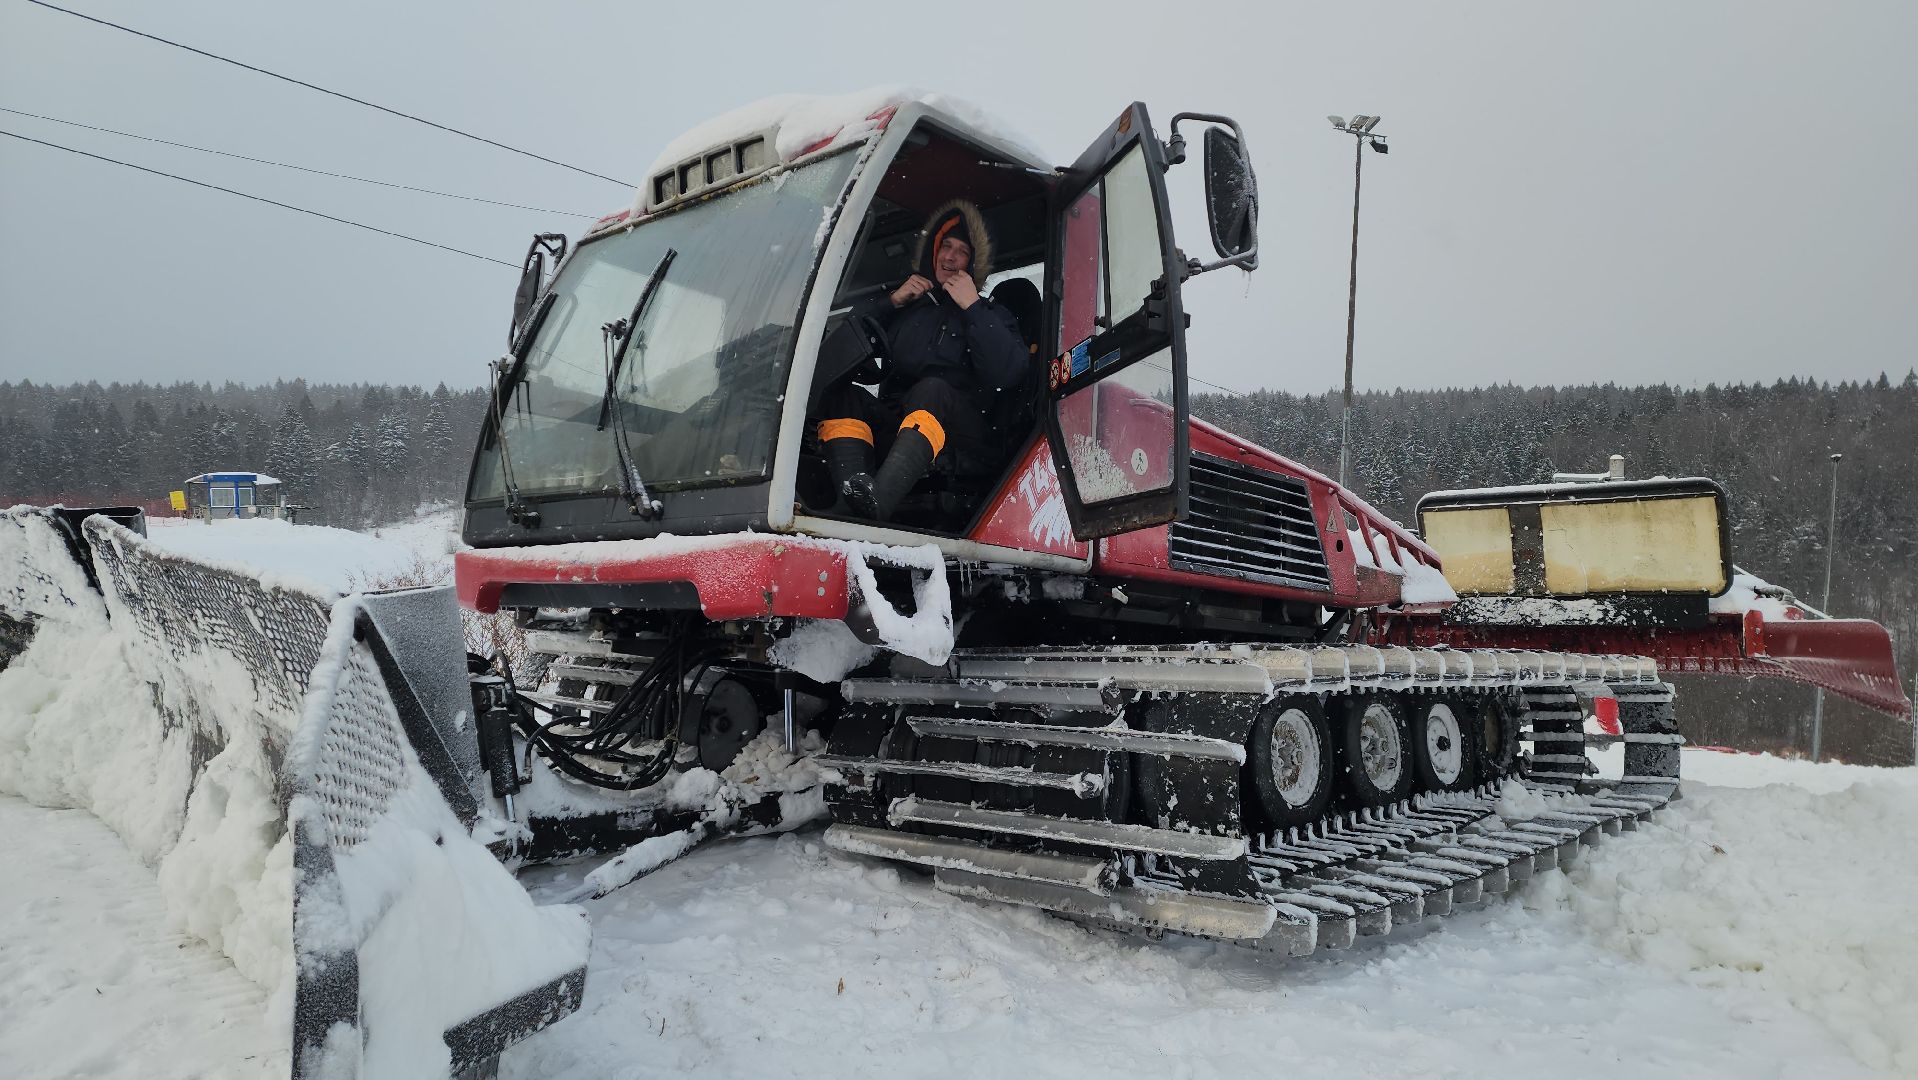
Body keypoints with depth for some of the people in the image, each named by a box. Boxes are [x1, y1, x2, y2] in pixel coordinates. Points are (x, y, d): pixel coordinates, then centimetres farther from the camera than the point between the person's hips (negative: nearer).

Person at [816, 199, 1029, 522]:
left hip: (956, 430, -3)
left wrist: (972, 308, -2)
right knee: (837, 390, -24)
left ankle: (877, 501, -59)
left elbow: (1008, 373, -3)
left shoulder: (991, 316, 20)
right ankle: (854, 487, -52)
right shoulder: (906, 303, 28)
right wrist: (892, 301, 9)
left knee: (930, 390, -36)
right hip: (891, 421, 3)